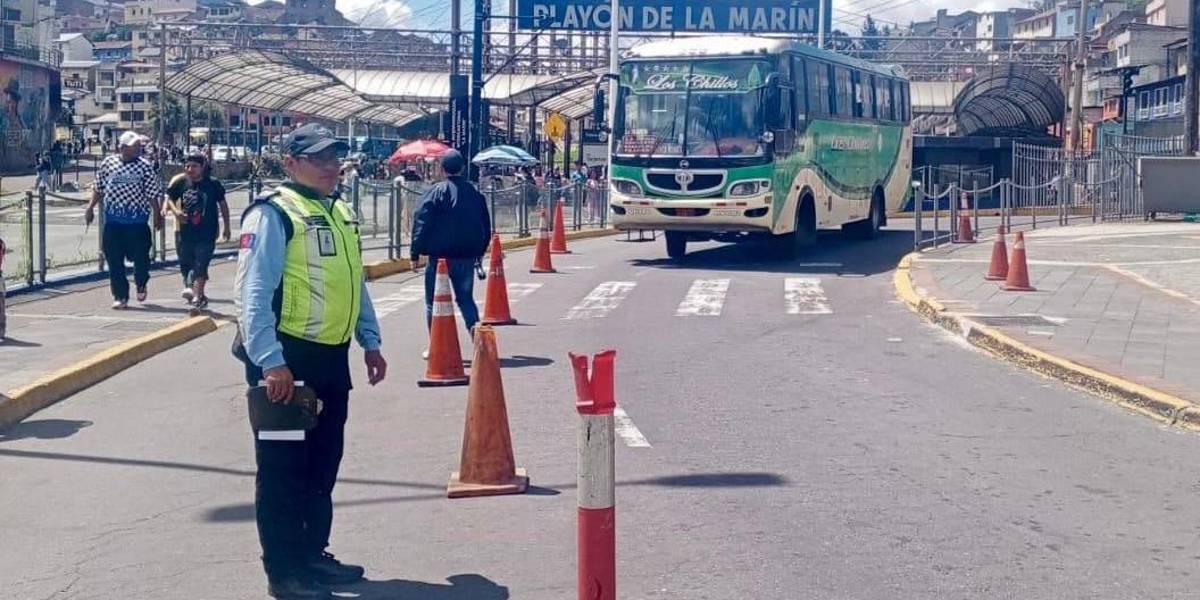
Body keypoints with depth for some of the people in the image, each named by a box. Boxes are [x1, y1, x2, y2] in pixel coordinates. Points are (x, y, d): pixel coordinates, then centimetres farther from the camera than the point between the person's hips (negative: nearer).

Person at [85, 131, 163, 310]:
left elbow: (152, 194, 0)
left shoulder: (145, 167, -2)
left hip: (137, 221, -2)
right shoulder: (108, 163, 5)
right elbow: (99, 188, 13)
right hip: (112, 220, 2)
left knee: (140, 255, 3)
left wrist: (157, 215, 0)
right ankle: (120, 296, 10)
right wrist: (90, 208, 11)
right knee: (114, 260, 1)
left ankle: (141, 285, 33)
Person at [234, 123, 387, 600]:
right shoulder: (272, 214, -13)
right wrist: (271, 362, -25)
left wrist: (370, 342, 19)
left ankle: (313, 554, 30)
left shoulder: (341, 213, 14)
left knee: (324, 463, 16)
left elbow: (354, 283, 24)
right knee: (283, 469, 0)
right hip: (286, 360, -8)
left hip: (331, 358, 9)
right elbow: (253, 294, -19)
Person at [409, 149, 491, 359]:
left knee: (434, 301, 7)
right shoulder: (475, 193, 7)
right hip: (467, 257, 4)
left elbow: (421, 223, -10)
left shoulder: (435, 192, -8)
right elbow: (486, 226, 14)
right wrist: (479, 252, 25)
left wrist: (415, 253, -5)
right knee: (466, 298, 15)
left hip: (439, 255, -4)